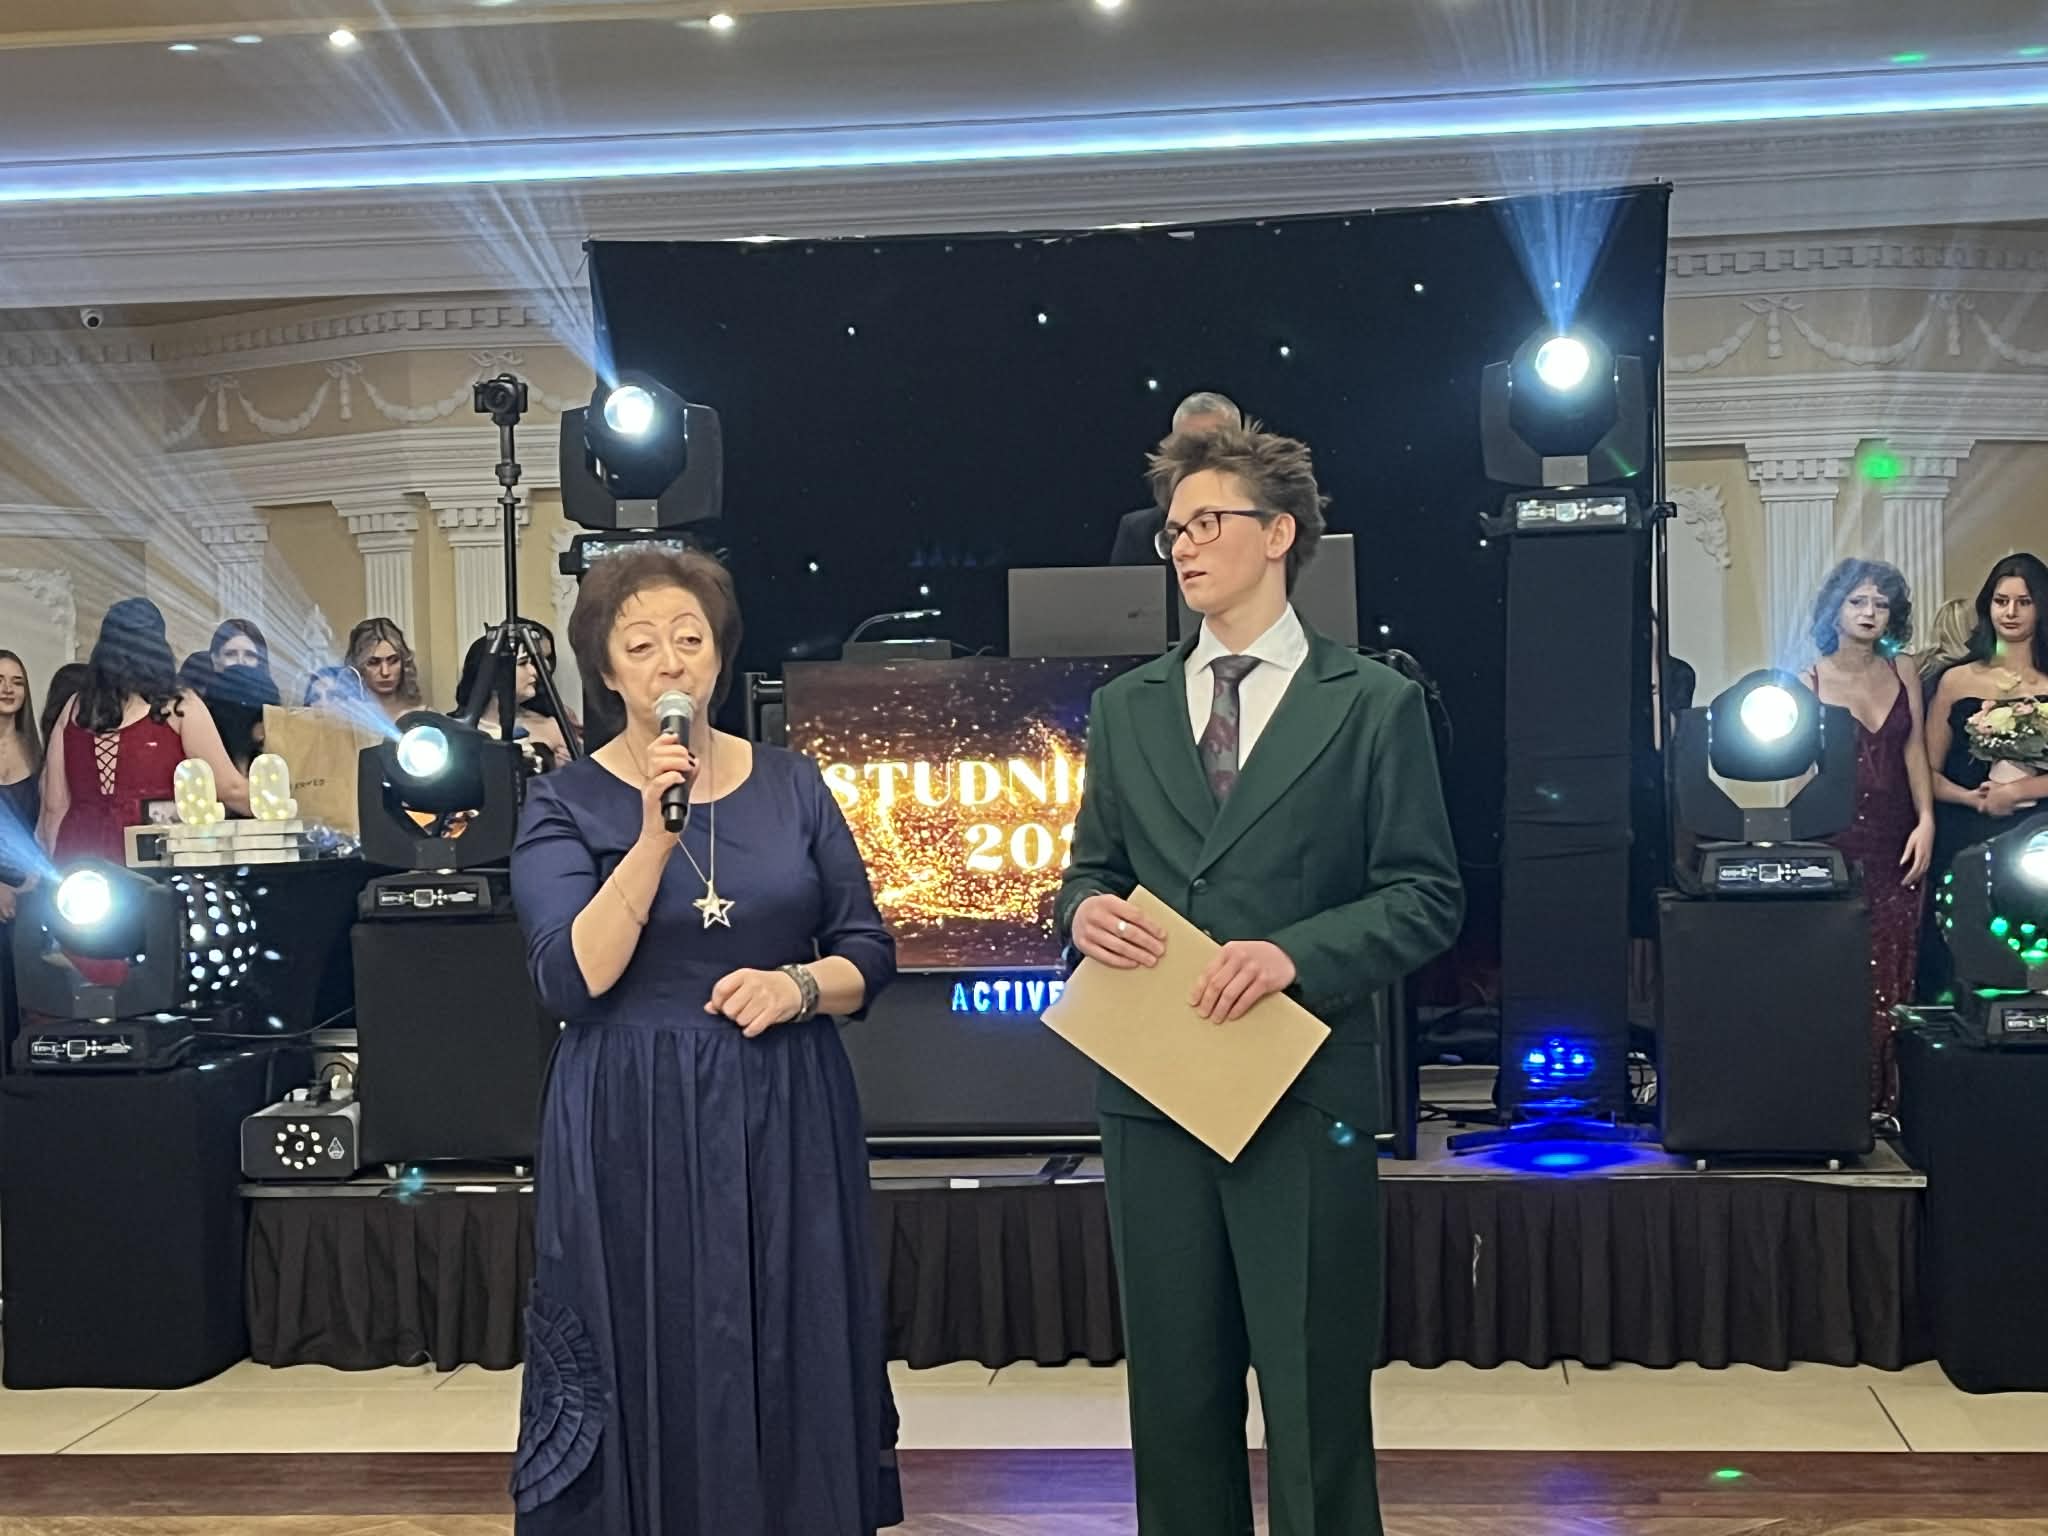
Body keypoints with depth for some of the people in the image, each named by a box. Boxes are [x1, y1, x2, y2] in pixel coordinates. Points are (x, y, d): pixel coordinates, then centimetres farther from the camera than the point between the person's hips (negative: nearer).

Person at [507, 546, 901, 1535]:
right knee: (653, 1388, 3)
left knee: (796, 1380, 8)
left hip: (786, 1123, 3)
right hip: (636, 1132, -2)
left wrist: (799, 987, -13)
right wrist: (654, 838, -21)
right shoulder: (564, 805, -2)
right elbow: (573, 980, -14)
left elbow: (869, 953, 7)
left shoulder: (791, 786, 6)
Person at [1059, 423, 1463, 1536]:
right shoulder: (1126, 709, 13)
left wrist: (1297, 955, -18)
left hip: (1306, 1092, -4)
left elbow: (1426, 897, -2)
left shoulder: (1373, 704, 1)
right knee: (1174, 1388, 11)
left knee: (1316, 1391, 3)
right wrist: (1085, 910, -7)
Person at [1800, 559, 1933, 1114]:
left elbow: (1914, 751, 6)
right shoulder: (1810, 682, 0)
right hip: (1835, 844, -3)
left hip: (1895, 846, 3)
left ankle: (1882, 1100, 8)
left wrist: (1926, 822, -6)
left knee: (1889, 980, 3)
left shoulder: (1903, 672, 9)